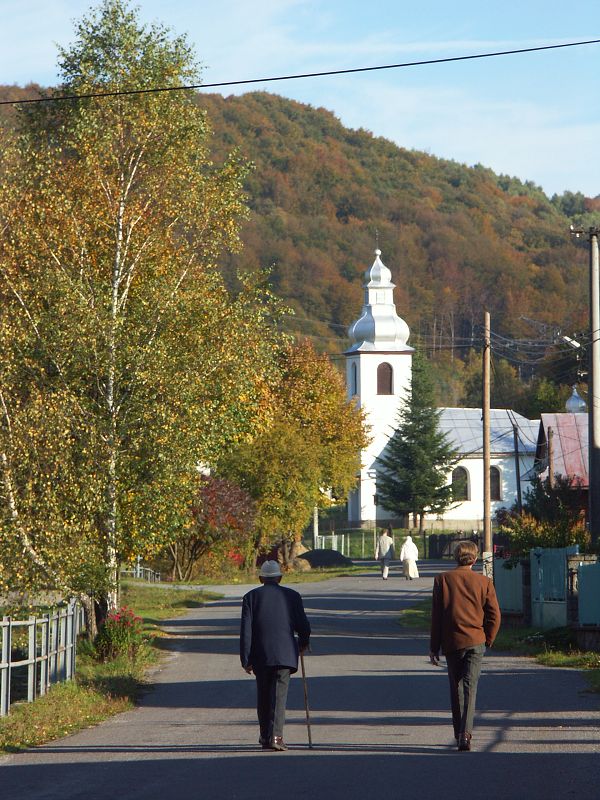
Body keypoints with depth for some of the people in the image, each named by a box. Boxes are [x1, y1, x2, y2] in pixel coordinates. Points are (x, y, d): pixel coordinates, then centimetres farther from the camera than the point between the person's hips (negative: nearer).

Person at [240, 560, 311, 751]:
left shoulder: (251, 597, 4)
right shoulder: (292, 596, 4)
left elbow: (245, 630, -2)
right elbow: (303, 626, 5)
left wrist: (246, 660, -1)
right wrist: (303, 643, 27)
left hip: (260, 656, 1)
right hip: (285, 654, -1)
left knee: (263, 697, 14)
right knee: (279, 695, -4)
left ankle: (265, 736, 21)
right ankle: (276, 735, -17)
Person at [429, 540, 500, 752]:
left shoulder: (442, 580, 0)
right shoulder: (483, 582, 1)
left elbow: (436, 615, 1)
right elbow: (494, 615, -1)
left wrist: (434, 647, 5)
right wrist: (487, 640, 12)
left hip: (451, 642, 1)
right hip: (475, 641, -1)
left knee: (456, 688, 13)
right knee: (470, 687, -4)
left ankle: (459, 733, 17)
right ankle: (465, 734, -18)